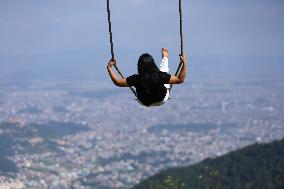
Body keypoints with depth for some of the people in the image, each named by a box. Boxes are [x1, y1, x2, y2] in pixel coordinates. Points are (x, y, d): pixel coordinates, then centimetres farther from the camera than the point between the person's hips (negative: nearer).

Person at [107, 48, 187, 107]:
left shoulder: (136, 79, -36)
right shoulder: (160, 76, -39)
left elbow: (117, 82, -22)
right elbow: (180, 79, -27)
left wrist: (109, 68, -13)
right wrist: (184, 63, -22)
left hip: (144, 102, 1)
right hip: (161, 101, 0)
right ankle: (165, 57, 56)